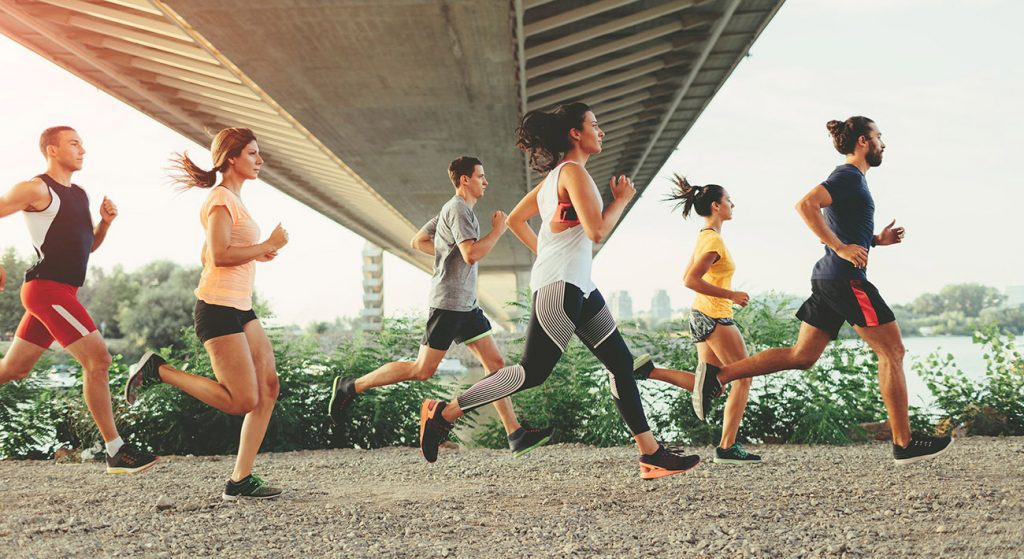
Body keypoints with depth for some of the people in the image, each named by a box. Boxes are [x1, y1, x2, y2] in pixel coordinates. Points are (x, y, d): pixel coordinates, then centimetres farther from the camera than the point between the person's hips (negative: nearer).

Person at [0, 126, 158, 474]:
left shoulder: (79, 194, 17)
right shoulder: (36, 189, -8)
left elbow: (87, 246, 24)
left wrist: (105, 222, 6)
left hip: (63, 293, 9)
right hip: (47, 288, -9)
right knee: (98, 360, -14)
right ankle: (116, 452, -11)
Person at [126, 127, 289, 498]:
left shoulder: (233, 200, 19)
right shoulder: (221, 199, -11)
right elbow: (220, 256, -22)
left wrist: (256, 254, 13)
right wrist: (268, 245, -14)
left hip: (240, 309, 10)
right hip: (218, 309, -10)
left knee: (268, 388, 2)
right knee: (243, 401, -9)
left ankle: (240, 480, 5)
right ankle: (158, 371, 2)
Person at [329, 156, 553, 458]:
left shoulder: (452, 209, 19)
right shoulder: (459, 209, -11)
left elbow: (418, 242, 24)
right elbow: (472, 254, -23)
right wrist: (498, 230, -11)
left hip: (465, 304, 10)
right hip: (449, 301, -10)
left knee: (495, 363, 3)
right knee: (423, 370, -7)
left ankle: (516, 435, 2)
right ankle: (351, 386, 4)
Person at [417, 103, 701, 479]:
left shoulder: (555, 176, 20)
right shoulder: (573, 171, -9)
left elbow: (515, 219, 24)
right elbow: (597, 230, -17)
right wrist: (622, 198, -2)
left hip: (578, 286, 11)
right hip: (560, 284, -11)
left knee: (621, 363, 7)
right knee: (533, 372, -12)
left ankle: (652, 456, 8)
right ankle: (443, 413, -4)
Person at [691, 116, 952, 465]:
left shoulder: (851, 178, 21)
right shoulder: (849, 176, -9)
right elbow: (805, 205, -24)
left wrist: (878, 240, 15)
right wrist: (841, 247, -24)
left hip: (829, 279, 10)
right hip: (846, 279, -10)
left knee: (802, 357, 6)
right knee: (892, 352, -2)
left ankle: (718, 374, -2)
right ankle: (904, 444, 2)